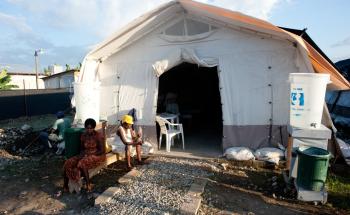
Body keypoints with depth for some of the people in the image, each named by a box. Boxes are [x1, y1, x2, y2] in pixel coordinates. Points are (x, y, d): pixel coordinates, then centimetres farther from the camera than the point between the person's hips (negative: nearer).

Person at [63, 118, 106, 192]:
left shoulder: (99, 136, -12)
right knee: (68, 163, -15)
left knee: (82, 164, -33)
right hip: (85, 155, 6)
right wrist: (82, 154, -7)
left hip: (97, 156, -6)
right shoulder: (83, 135, 5)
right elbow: (82, 148, 15)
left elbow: (102, 151, -14)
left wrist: (89, 154, -18)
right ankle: (65, 185, -2)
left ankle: (88, 185, -20)